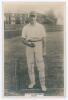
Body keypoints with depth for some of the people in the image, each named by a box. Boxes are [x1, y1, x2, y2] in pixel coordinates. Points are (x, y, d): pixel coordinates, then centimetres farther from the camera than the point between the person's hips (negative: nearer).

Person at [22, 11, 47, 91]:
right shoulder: (25, 28, -1)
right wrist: (29, 44, -24)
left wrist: (44, 51, -5)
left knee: (41, 66, -7)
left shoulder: (41, 27, -4)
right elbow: (23, 40, -1)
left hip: (38, 48, -2)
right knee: (30, 65, 8)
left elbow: (43, 39, -2)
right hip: (29, 48, 2)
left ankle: (42, 84, 3)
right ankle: (32, 82, 26)